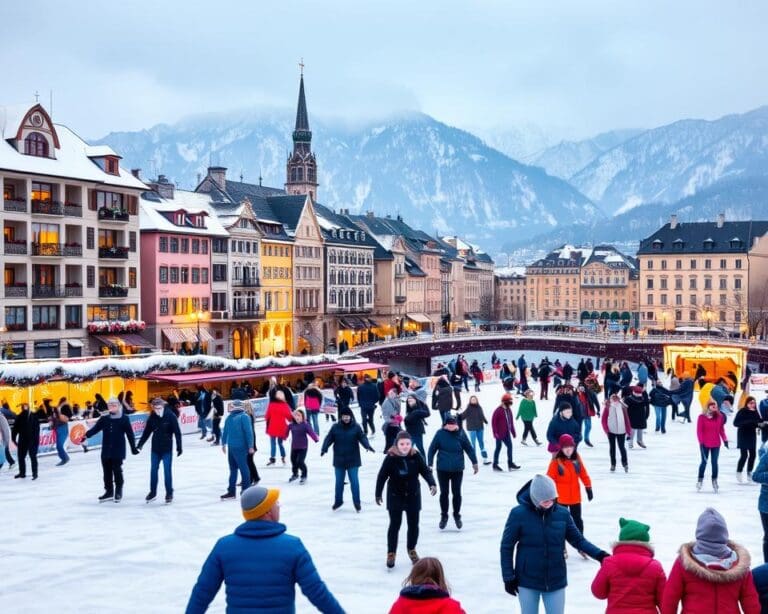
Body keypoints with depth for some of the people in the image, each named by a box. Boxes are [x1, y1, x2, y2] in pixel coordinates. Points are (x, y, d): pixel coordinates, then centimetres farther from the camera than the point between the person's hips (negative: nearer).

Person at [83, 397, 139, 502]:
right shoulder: (104, 419, 5)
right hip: (106, 451, 4)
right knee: (107, 471, 9)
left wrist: (133, 447, -1)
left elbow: (130, 434, -2)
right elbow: (95, 428, -3)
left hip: (118, 451, -4)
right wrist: (87, 435, -20)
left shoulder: (124, 419, -4)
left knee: (117, 470, 0)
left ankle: (118, 491, 16)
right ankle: (109, 491, 20)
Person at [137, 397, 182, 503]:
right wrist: (140, 445, 4)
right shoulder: (152, 417, -3)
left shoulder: (170, 416, -14)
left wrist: (179, 447, -15)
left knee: (167, 471, 0)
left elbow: (177, 432, -13)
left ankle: (169, 493, 11)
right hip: (155, 449, 4)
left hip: (167, 449, -4)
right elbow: (146, 432, 6)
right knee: (153, 470, 11)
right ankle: (152, 492, 24)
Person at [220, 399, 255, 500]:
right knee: (233, 469, 14)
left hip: (240, 447, -8)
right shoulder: (229, 417, 12)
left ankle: (246, 489, 11)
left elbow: (249, 432, -15)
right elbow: (225, 431, 21)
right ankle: (231, 491, 20)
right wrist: (224, 443, 24)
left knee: (243, 468, 1)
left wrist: (250, 446, -17)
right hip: (231, 447, 8)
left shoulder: (244, 417, -12)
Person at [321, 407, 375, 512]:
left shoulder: (356, 427, -4)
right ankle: (338, 501, 28)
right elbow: (329, 439, -5)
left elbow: (362, 437, -9)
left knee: (354, 481, 1)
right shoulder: (335, 427, -3)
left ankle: (356, 502, 12)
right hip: (339, 460, 1)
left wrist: (368, 446, -27)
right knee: (339, 482, 13)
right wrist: (324, 449, -21)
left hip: (353, 460, -1)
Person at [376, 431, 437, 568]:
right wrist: (378, 494, -5)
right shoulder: (390, 458, -18)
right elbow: (382, 476, -10)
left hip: (413, 495, 2)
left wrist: (432, 484, -27)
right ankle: (391, 553, 14)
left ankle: (412, 550, 32)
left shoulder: (416, 456, -13)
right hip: (395, 496, -2)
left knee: (413, 524, 10)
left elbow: (426, 471, -9)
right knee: (395, 524, 1)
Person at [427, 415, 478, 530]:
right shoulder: (440, 434, -8)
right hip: (442, 469, 0)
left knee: (457, 493, 6)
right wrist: (430, 464, -6)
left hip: (457, 469, 1)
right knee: (444, 493, 8)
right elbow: (432, 449, -4)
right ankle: (444, 515, 24)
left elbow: (469, 448, 4)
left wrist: (474, 462, 9)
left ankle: (457, 515, 26)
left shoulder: (460, 434, -5)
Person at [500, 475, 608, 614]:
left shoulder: (562, 513, -6)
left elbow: (578, 539, 2)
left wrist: (599, 554, -13)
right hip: (528, 581, -2)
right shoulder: (519, 514, -13)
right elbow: (507, 546, -6)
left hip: (556, 580, 2)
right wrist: (508, 577, -6)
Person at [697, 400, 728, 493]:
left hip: (716, 444, 2)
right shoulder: (702, 417, -8)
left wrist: (725, 440, 1)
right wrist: (701, 442, -10)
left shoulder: (719, 417, 1)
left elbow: (721, 429, 6)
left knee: (714, 462, 7)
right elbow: (699, 430, -6)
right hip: (705, 444, -2)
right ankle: (700, 479, 20)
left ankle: (714, 480, 17)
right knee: (704, 462, 6)